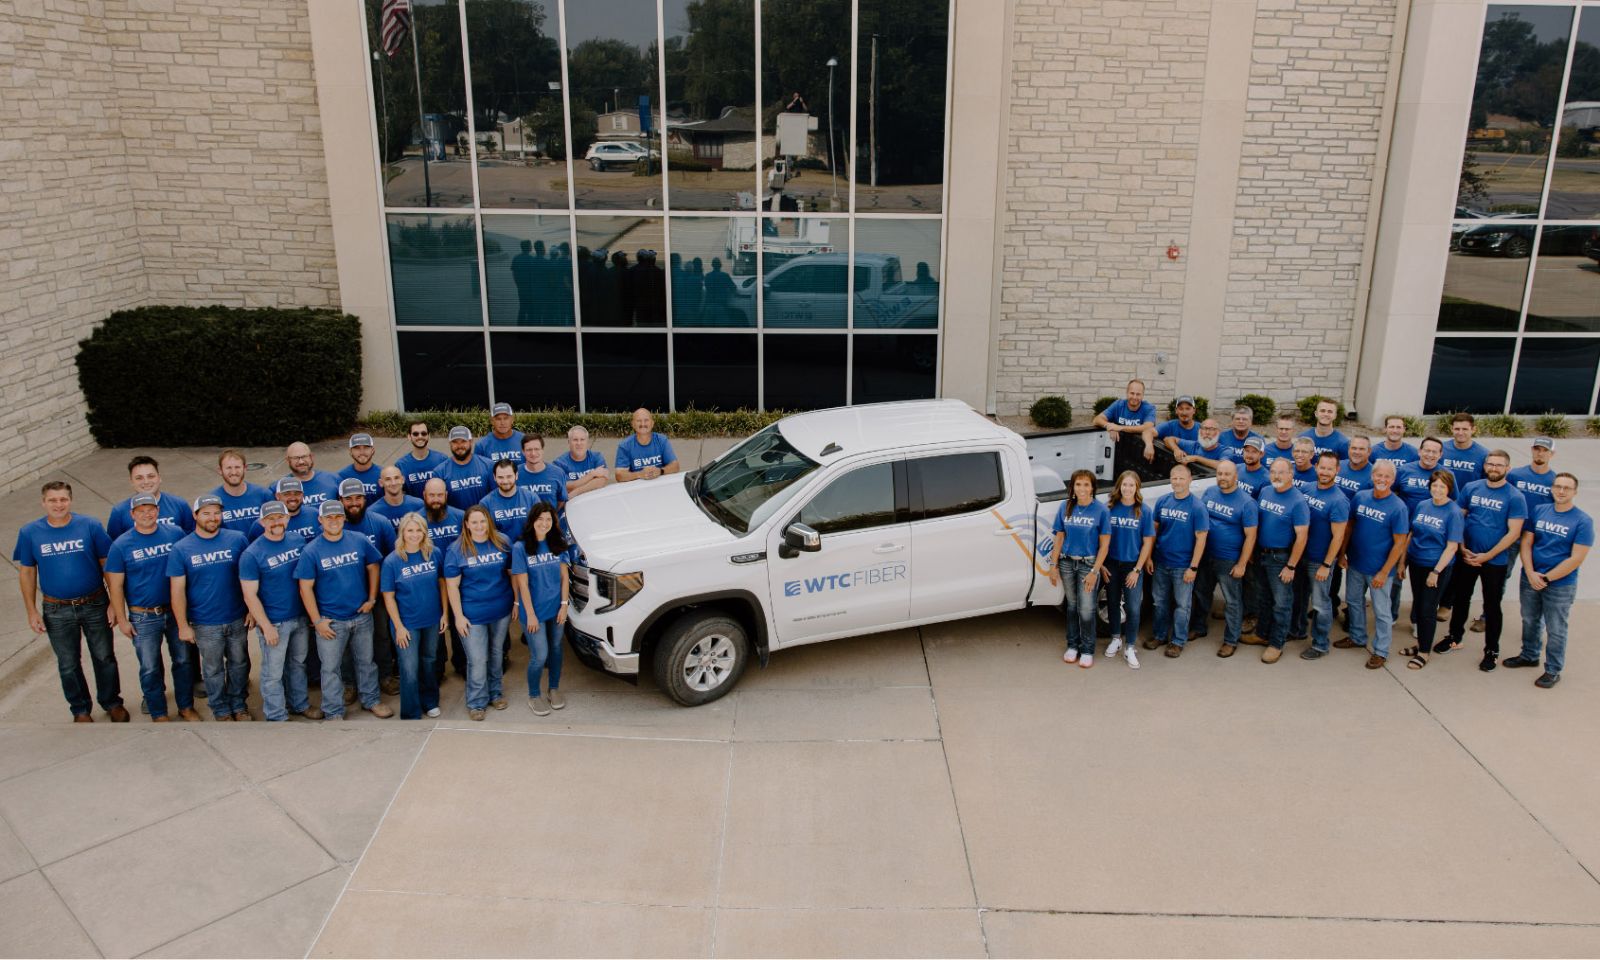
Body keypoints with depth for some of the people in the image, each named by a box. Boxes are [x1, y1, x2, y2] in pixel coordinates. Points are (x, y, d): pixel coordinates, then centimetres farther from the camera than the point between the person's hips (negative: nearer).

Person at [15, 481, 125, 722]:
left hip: (95, 605, -1)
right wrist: (32, 612, 1)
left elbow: (107, 564, -6)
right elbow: (26, 573, 3)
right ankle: (80, 709, 32)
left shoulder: (90, 526, -10)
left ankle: (112, 703, 31)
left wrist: (114, 603, -7)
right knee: (68, 664, 14)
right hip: (57, 611, 1)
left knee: (105, 657, 12)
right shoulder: (30, 533, -6)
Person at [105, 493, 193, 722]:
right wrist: (122, 620, -4)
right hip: (143, 617, -2)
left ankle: (186, 706, 30)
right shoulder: (121, 545, -8)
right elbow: (115, 586, -4)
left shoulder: (175, 534, -5)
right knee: (150, 668, 8)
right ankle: (158, 714, 24)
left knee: (183, 660, 13)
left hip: (176, 610, 2)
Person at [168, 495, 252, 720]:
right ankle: (220, 709, 33)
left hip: (237, 619, 1)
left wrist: (252, 609, -3)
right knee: (213, 669, 14)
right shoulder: (181, 549, -8)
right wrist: (183, 625, -7)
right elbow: (177, 590, -6)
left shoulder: (237, 539, -6)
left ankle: (238, 703, 37)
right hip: (205, 624, -1)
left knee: (239, 664, 17)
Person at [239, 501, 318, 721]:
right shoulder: (252, 554, -14)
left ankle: (300, 704, 38)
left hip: (301, 617, 5)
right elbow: (250, 596, -14)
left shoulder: (298, 543, 0)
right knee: (273, 673, 6)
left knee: (298, 663, 21)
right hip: (274, 622, -5)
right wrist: (266, 626, -15)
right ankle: (276, 717, 19)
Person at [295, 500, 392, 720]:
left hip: (362, 615, 2)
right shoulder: (311, 551, -11)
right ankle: (333, 712, 22)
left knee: (366, 661, 17)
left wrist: (372, 598, -2)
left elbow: (373, 568, 6)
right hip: (330, 620, -2)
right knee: (330, 668, 9)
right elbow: (305, 588, -9)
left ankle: (371, 700, 34)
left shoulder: (360, 541, -6)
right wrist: (317, 621, -11)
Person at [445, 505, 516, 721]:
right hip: (472, 615, -3)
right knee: (477, 661, -1)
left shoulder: (502, 543, -2)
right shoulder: (456, 550, -8)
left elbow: (513, 573, 6)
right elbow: (452, 585, -7)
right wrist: (458, 616, -10)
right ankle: (476, 702, 15)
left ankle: (495, 693, 36)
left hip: (501, 611, 3)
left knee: (496, 654, 18)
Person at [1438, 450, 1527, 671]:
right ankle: (1454, 637, 34)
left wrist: (1487, 556, -15)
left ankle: (1492, 650, 21)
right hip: (1467, 557, 3)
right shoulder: (1471, 488, 0)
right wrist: (1462, 549, -6)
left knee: (1492, 606, 8)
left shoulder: (1515, 497, -9)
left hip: (1495, 562, -3)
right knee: (1460, 598, 16)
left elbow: (1513, 533, -12)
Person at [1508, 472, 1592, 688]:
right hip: (1530, 579, 4)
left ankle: (1553, 670, 21)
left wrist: (1546, 578, -15)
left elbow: (1576, 559, -15)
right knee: (1529, 620, 20)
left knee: (1555, 630, 7)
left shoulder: (1583, 521, -12)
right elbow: (1526, 543, 1)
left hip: (1560, 584, -4)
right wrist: (1531, 573, -11)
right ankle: (1529, 655, 39)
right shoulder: (1539, 511, 0)